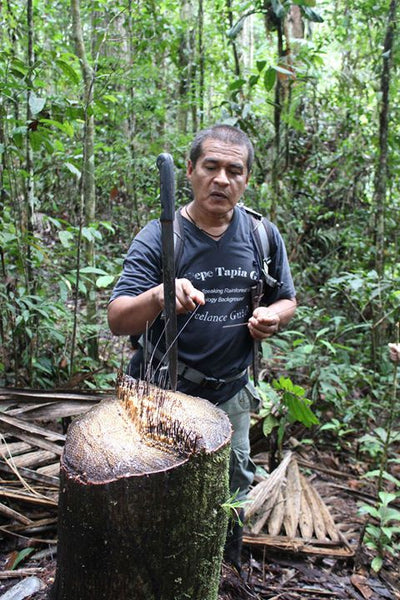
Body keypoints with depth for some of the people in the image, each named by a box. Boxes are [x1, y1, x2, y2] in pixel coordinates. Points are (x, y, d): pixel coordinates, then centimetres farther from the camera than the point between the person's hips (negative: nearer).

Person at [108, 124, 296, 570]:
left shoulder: (263, 235, -3)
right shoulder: (159, 237, -14)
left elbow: (287, 299, 9)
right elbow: (117, 321, -22)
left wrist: (272, 316, -14)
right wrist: (158, 297, -43)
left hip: (231, 393, 4)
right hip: (163, 395, -3)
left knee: (234, 490, 22)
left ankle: (229, 575, 51)